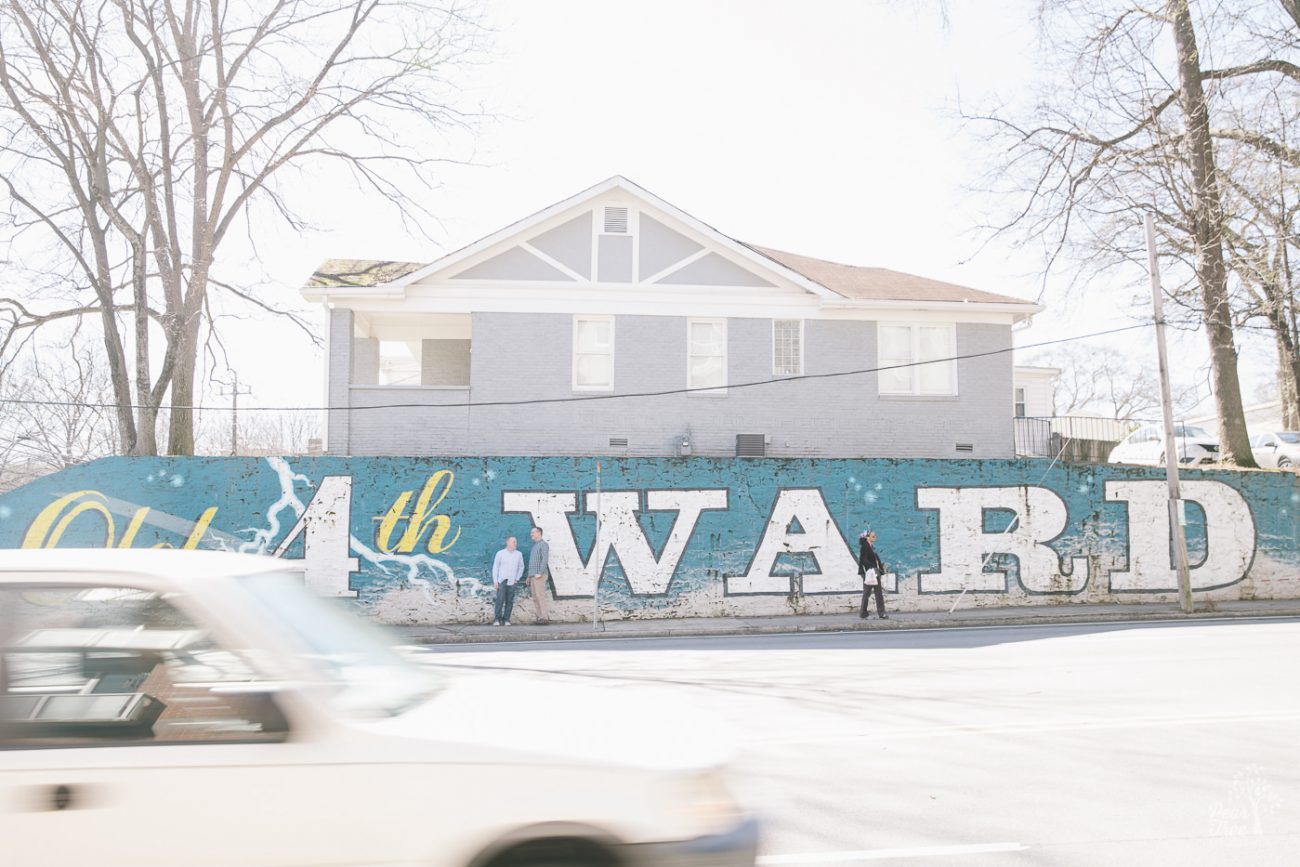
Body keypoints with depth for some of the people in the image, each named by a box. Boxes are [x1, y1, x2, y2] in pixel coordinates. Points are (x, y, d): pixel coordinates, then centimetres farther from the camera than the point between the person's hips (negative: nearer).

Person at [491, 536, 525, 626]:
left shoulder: (519, 554, 4)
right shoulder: (500, 553, -4)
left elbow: (521, 567, 16)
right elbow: (495, 567, -1)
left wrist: (517, 578, 7)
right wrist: (495, 581, -5)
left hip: (512, 582, 3)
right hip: (501, 581, -3)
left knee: (509, 602, 1)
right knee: (500, 600, -11)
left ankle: (506, 620, 7)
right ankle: (497, 619, -9)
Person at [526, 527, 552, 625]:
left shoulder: (543, 544, -6)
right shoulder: (534, 546, 23)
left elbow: (545, 560, -17)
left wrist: (540, 573, -24)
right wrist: (529, 576, 20)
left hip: (540, 576, -9)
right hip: (533, 576, 9)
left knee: (540, 596, -13)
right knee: (535, 598, 5)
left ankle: (543, 618, -15)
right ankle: (539, 617, 6)